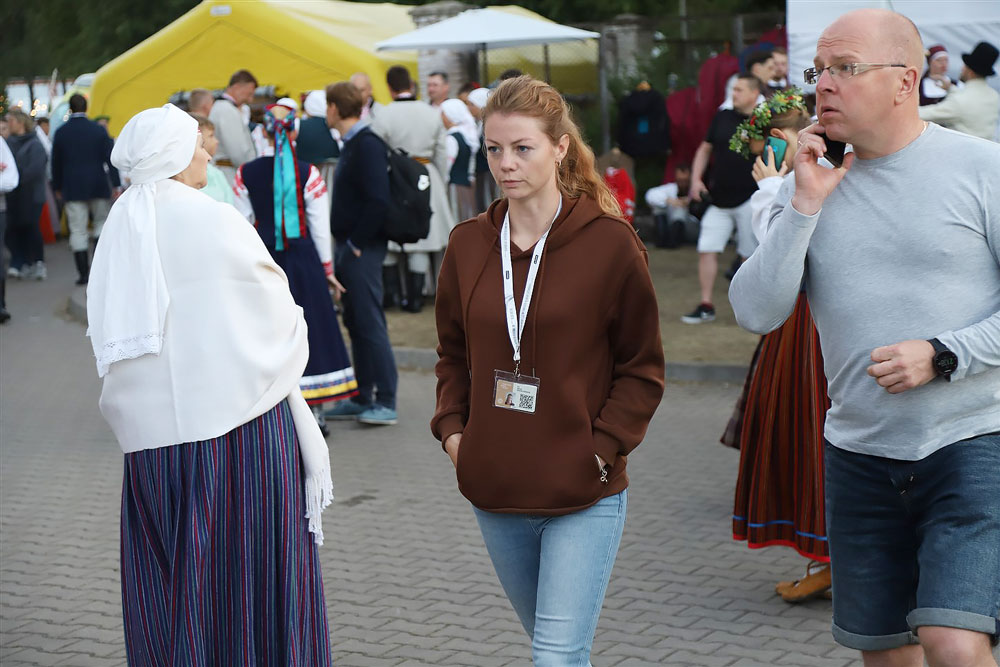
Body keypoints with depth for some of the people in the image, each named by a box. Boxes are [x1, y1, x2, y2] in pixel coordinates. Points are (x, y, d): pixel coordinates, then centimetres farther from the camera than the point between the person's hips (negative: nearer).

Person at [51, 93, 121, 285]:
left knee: (78, 231, 2)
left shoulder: (61, 132, -1)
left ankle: (83, 273, 1)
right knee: (102, 221, 16)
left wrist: (57, 186, 15)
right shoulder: (99, 130, -3)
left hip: (72, 187, 0)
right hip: (98, 185, 0)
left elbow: (56, 162, 5)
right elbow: (110, 159, -4)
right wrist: (116, 184, -1)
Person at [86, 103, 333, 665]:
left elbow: (108, 340, 9)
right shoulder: (219, 223, -10)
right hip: (243, 418, -5)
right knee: (255, 579, 4)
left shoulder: (119, 232, 5)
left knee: (169, 594, 11)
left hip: (151, 432, 5)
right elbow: (282, 319, -3)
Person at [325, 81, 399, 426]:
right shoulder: (352, 144, 15)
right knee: (355, 323, 12)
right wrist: (343, 243, 13)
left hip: (362, 250, -10)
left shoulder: (367, 145, -15)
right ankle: (363, 398, 19)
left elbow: (377, 200, -23)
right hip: (349, 247, 10)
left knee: (370, 323, -8)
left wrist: (357, 243, -18)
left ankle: (386, 402, -5)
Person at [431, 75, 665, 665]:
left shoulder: (610, 242, -8)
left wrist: (602, 448, -12)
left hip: (584, 495, -5)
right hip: (495, 492, 5)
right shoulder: (469, 244, 5)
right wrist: (452, 430, 2)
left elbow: (642, 368, -2)